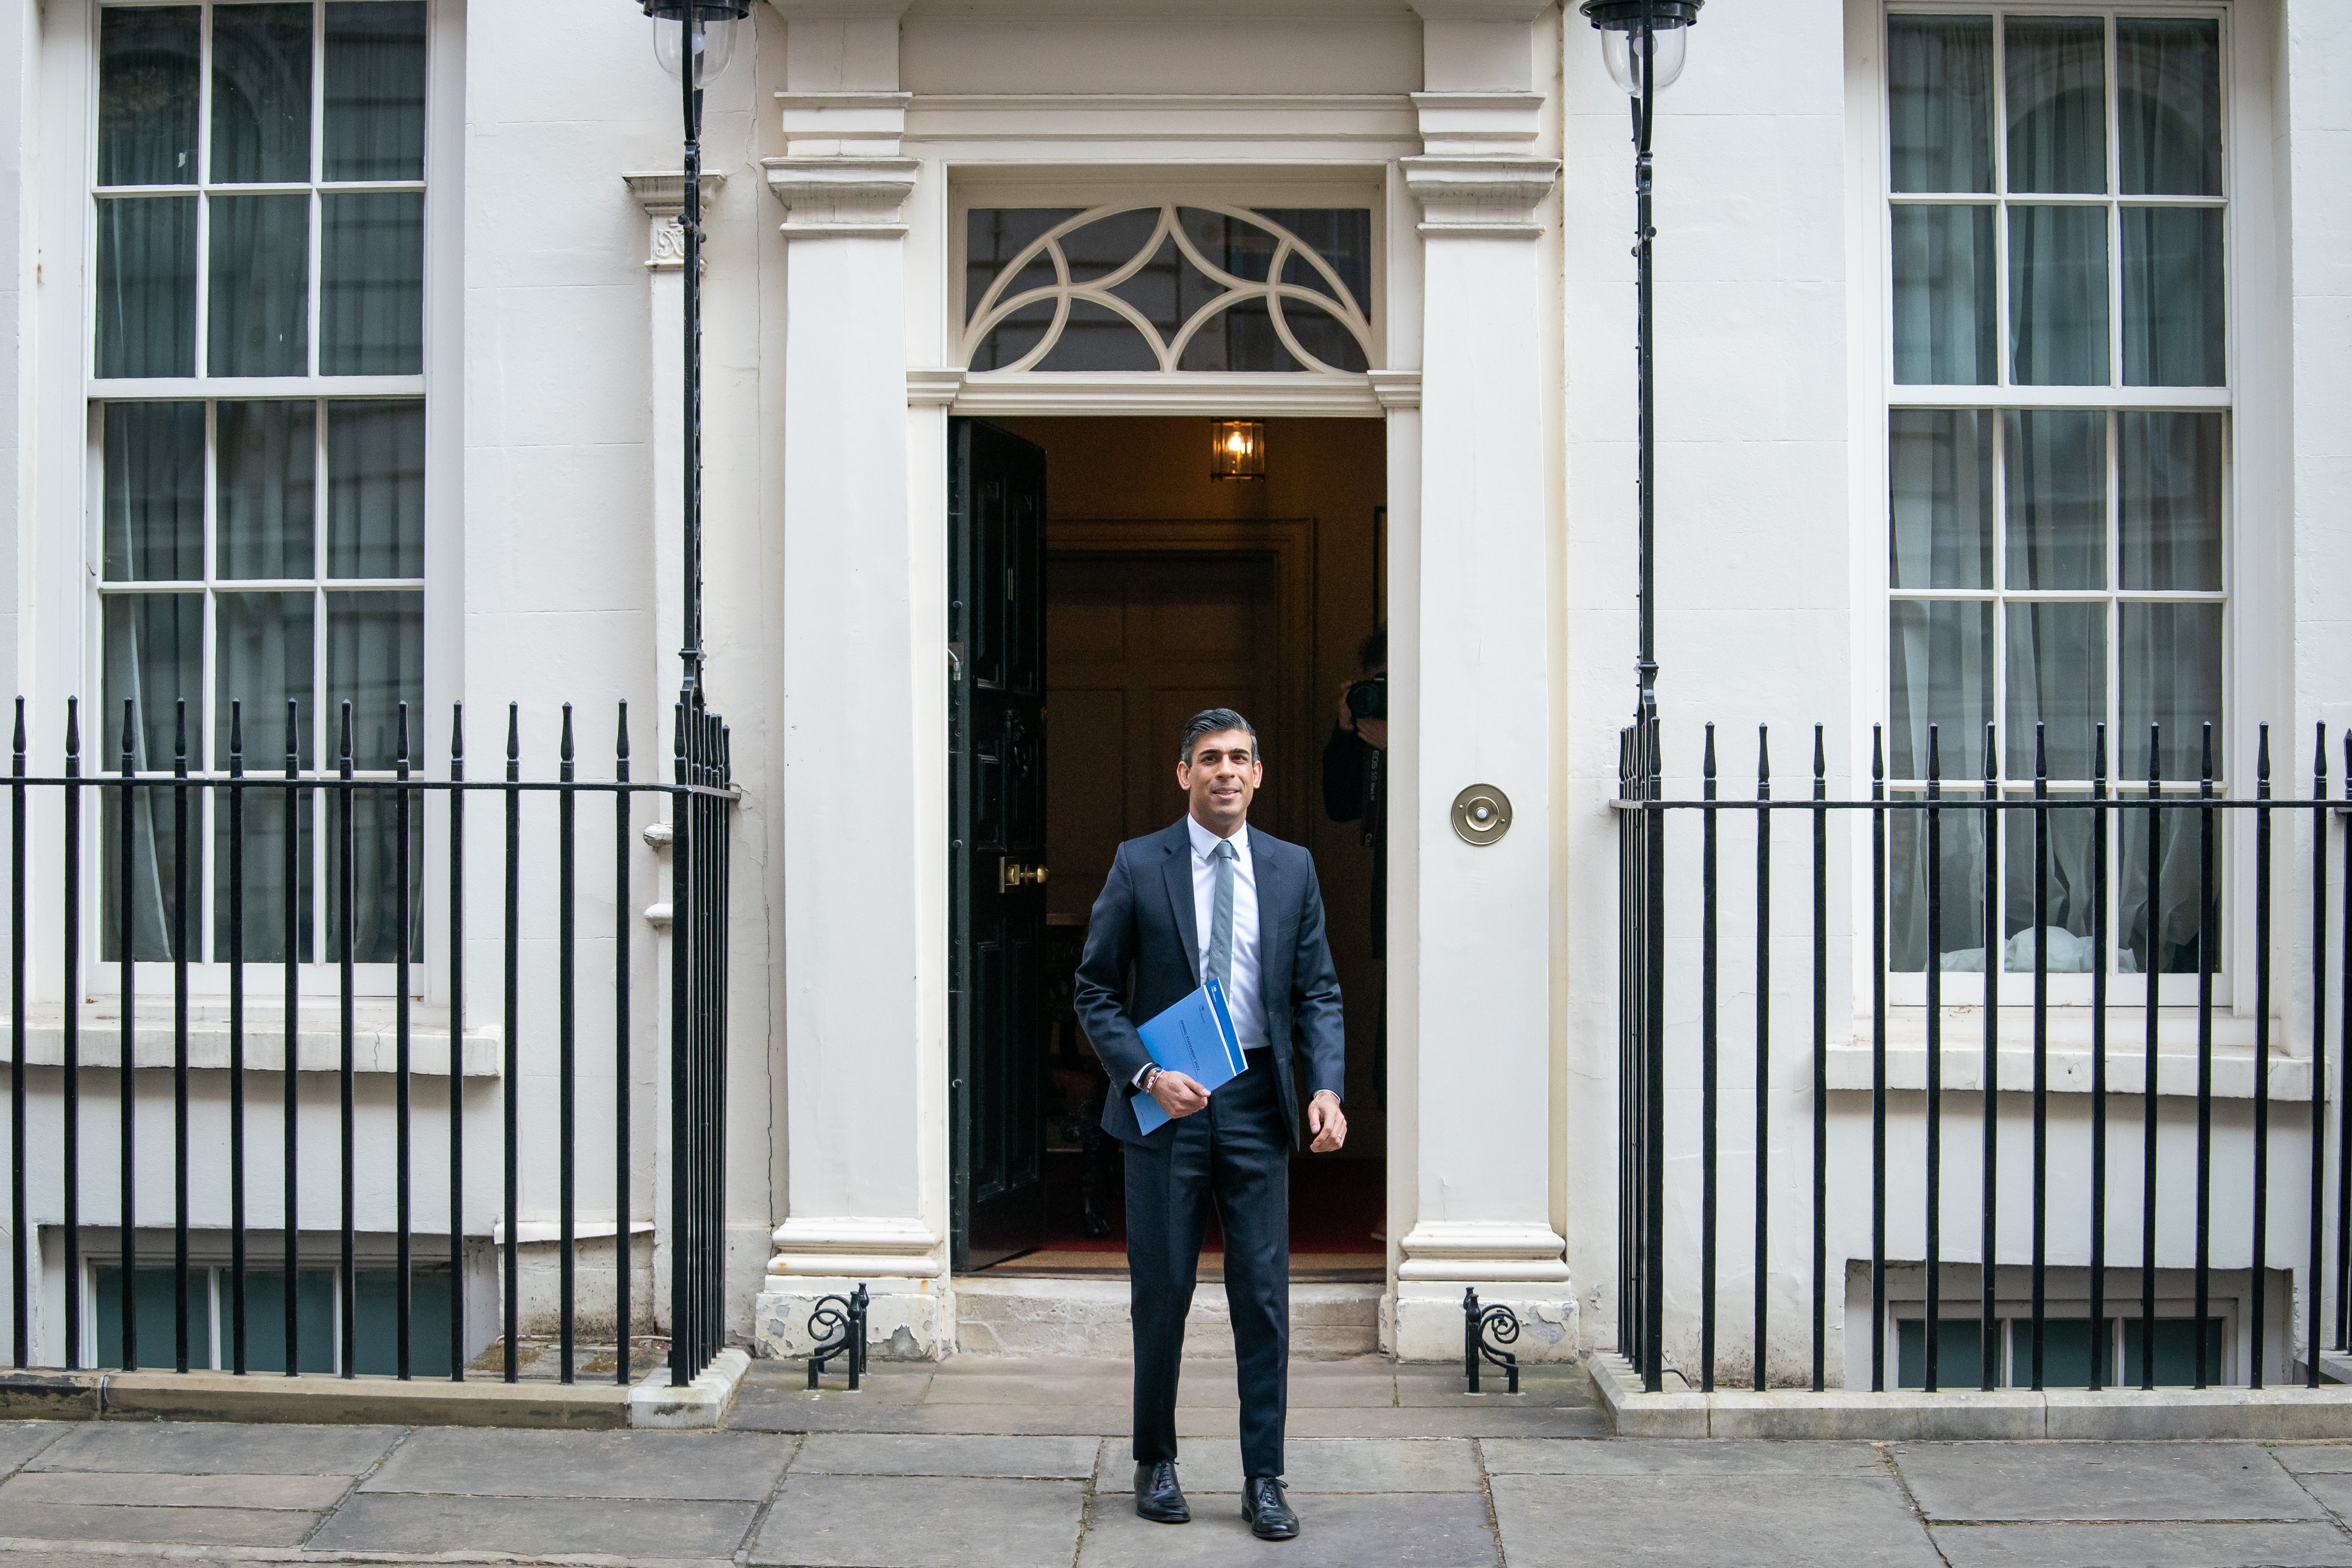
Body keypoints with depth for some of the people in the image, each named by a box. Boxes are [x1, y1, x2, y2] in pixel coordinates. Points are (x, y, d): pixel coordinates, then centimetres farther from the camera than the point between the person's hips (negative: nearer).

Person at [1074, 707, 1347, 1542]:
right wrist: (1147, 1076, -12)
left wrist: (1326, 1087, -8)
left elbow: (1317, 992, 7)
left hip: (1257, 1098, 2)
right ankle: (1156, 1463, 25)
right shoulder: (1138, 865, -1)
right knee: (1161, 1292, 7)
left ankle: (1264, 1479, 13)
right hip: (1166, 1100, -1)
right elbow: (1096, 988, 0)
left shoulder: (1292, 868, 6)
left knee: (1264, 1295, 3)